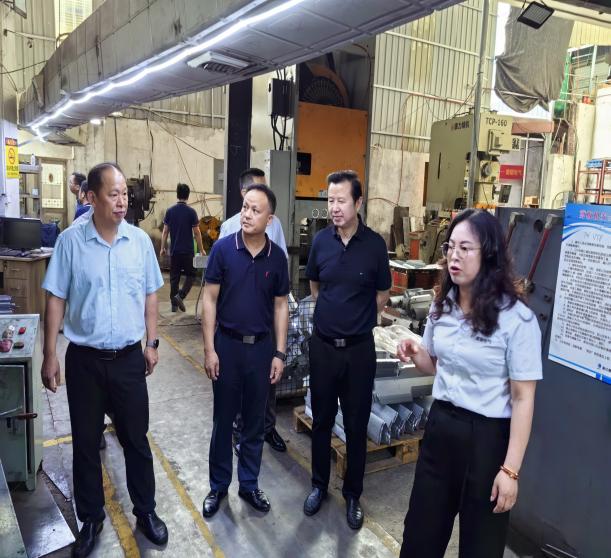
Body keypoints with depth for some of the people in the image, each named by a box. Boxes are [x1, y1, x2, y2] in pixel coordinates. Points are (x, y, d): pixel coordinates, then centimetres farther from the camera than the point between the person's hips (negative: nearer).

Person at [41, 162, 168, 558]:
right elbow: (56, 300, -3)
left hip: (129, 358, 1)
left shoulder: (140, 240, -2)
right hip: (84, 359, -1)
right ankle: (91, 518, 33)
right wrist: (50, 355, -4)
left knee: (136, 439, 13)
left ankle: (146, 510, 33)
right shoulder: (71, 241, -7)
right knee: (86, 442, 13)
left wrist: (152, 343, 5)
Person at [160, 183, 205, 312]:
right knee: (190, 274, 11)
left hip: (174, 250, 3)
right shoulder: (191, 212, -7)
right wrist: (201, 250, 3)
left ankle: (174, 304, 13)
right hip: (188, 250, -3)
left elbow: (165, 231, 3)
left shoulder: (170, 211, 2)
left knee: (174, 277, 9)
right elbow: (196, 232, -6)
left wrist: (163, 248, 13)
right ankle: (180, 295, -9)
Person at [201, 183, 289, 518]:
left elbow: (280, 306, 3)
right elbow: (210, 300, -6)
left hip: (261, 347, 2)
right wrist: (209, 349, -9)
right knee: (223, 420, 12)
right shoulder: (223, 248, -9)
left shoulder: (277, 257, -3)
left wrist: (279, 353, 0)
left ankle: (249, 484, 32)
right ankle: (218, 486, 30)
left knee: (255, 421, 14)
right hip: (227, 344, -1)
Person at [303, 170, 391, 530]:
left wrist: (355, 319, 10)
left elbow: (382, 297, 3)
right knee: (321, 420, 15)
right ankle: (319, 485, 35)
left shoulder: (375, 244, -10)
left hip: (359, 348, -2)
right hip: (323, 345, 2)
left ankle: (353, 494, 30)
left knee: (357, 425, 11)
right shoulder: (321, 240, -3)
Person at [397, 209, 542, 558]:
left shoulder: (516, 319, -17)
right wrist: (416, 354, -6)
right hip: (441, 425, 5)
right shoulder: (442, 306, 2)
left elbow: (523, 399, -16)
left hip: (487, 435, -5)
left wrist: (511, 469, -17)